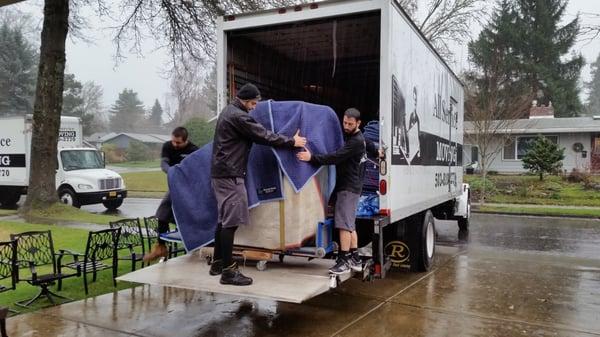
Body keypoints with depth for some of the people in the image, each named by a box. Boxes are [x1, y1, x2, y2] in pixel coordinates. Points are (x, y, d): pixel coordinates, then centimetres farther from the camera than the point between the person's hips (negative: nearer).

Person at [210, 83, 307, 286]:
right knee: (231, 220, -9)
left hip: (221, 172, 11)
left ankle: (217, 263, 22)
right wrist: (291, 142, -5)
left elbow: (255, 134, 25)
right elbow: (263, 136, -15)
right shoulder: (238, 116, -15)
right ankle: (228, 271, -7)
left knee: (224, 219, 15)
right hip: (230, 174, -11)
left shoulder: (229, 112, 18)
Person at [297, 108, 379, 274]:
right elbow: (368, 144, 36)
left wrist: (312, 158, -31)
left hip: (349, 187, -10)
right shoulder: (350, 136, 16)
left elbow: (336, 157, -25)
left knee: (344, 224, -12)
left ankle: (344, 261, -10)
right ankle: (355, 259, 17)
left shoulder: (356, 142, -15)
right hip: (347, 185, 10)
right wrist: (376, 152, 58)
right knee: (350, 224, 11)